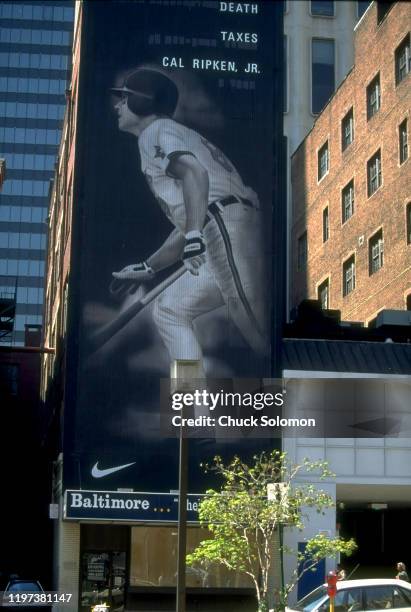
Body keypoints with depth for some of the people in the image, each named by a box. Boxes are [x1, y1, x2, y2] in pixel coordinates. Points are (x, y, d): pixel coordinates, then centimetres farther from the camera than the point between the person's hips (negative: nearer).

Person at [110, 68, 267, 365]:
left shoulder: (156, 131, 6)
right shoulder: (179, 134, 33)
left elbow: (195, 173, -17)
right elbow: (185, 225, 35)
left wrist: (194, 237, -28)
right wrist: (147, 268, 38)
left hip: (229, 228, -10)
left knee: (263, 336, -16)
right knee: (171, 309, 17)